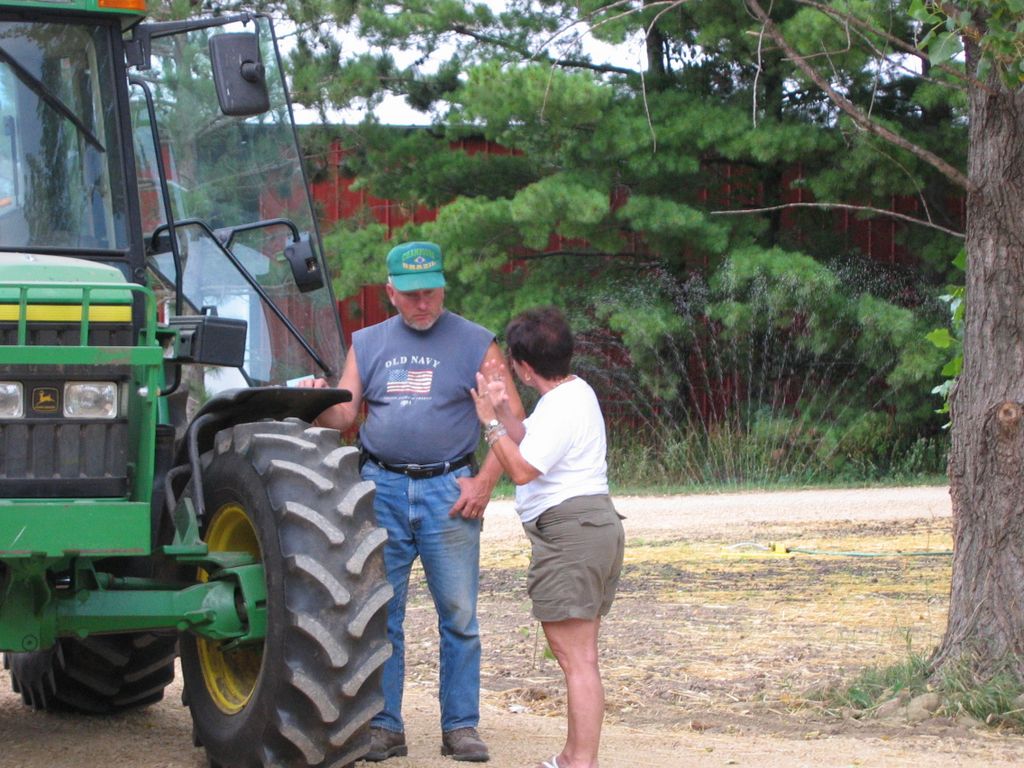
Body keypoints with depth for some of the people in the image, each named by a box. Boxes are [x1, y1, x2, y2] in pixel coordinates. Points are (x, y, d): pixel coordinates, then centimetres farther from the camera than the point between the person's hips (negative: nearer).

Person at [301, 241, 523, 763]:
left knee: (458, 616, 0)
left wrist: (485, 481, -11)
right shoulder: (367, 344, 11)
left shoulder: (474, 344, 2)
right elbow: (343, 416, 9)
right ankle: (384, 726, 10)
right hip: (382, 487, 2)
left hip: (448, 491, -2)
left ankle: (461, 726, 7)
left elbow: (511, 420, 0)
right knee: (380, 615, 3)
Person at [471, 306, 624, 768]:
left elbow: (521, 469, -21)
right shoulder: (573, 393, 17)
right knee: (578, 656, 17)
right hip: (591, 526, 11)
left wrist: (490, 421, -12)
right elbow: (531, 448, 19)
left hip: (571, 531, -11)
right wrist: (506, 409, 7)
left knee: (576, 658, -11)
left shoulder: (563, 408, -16)